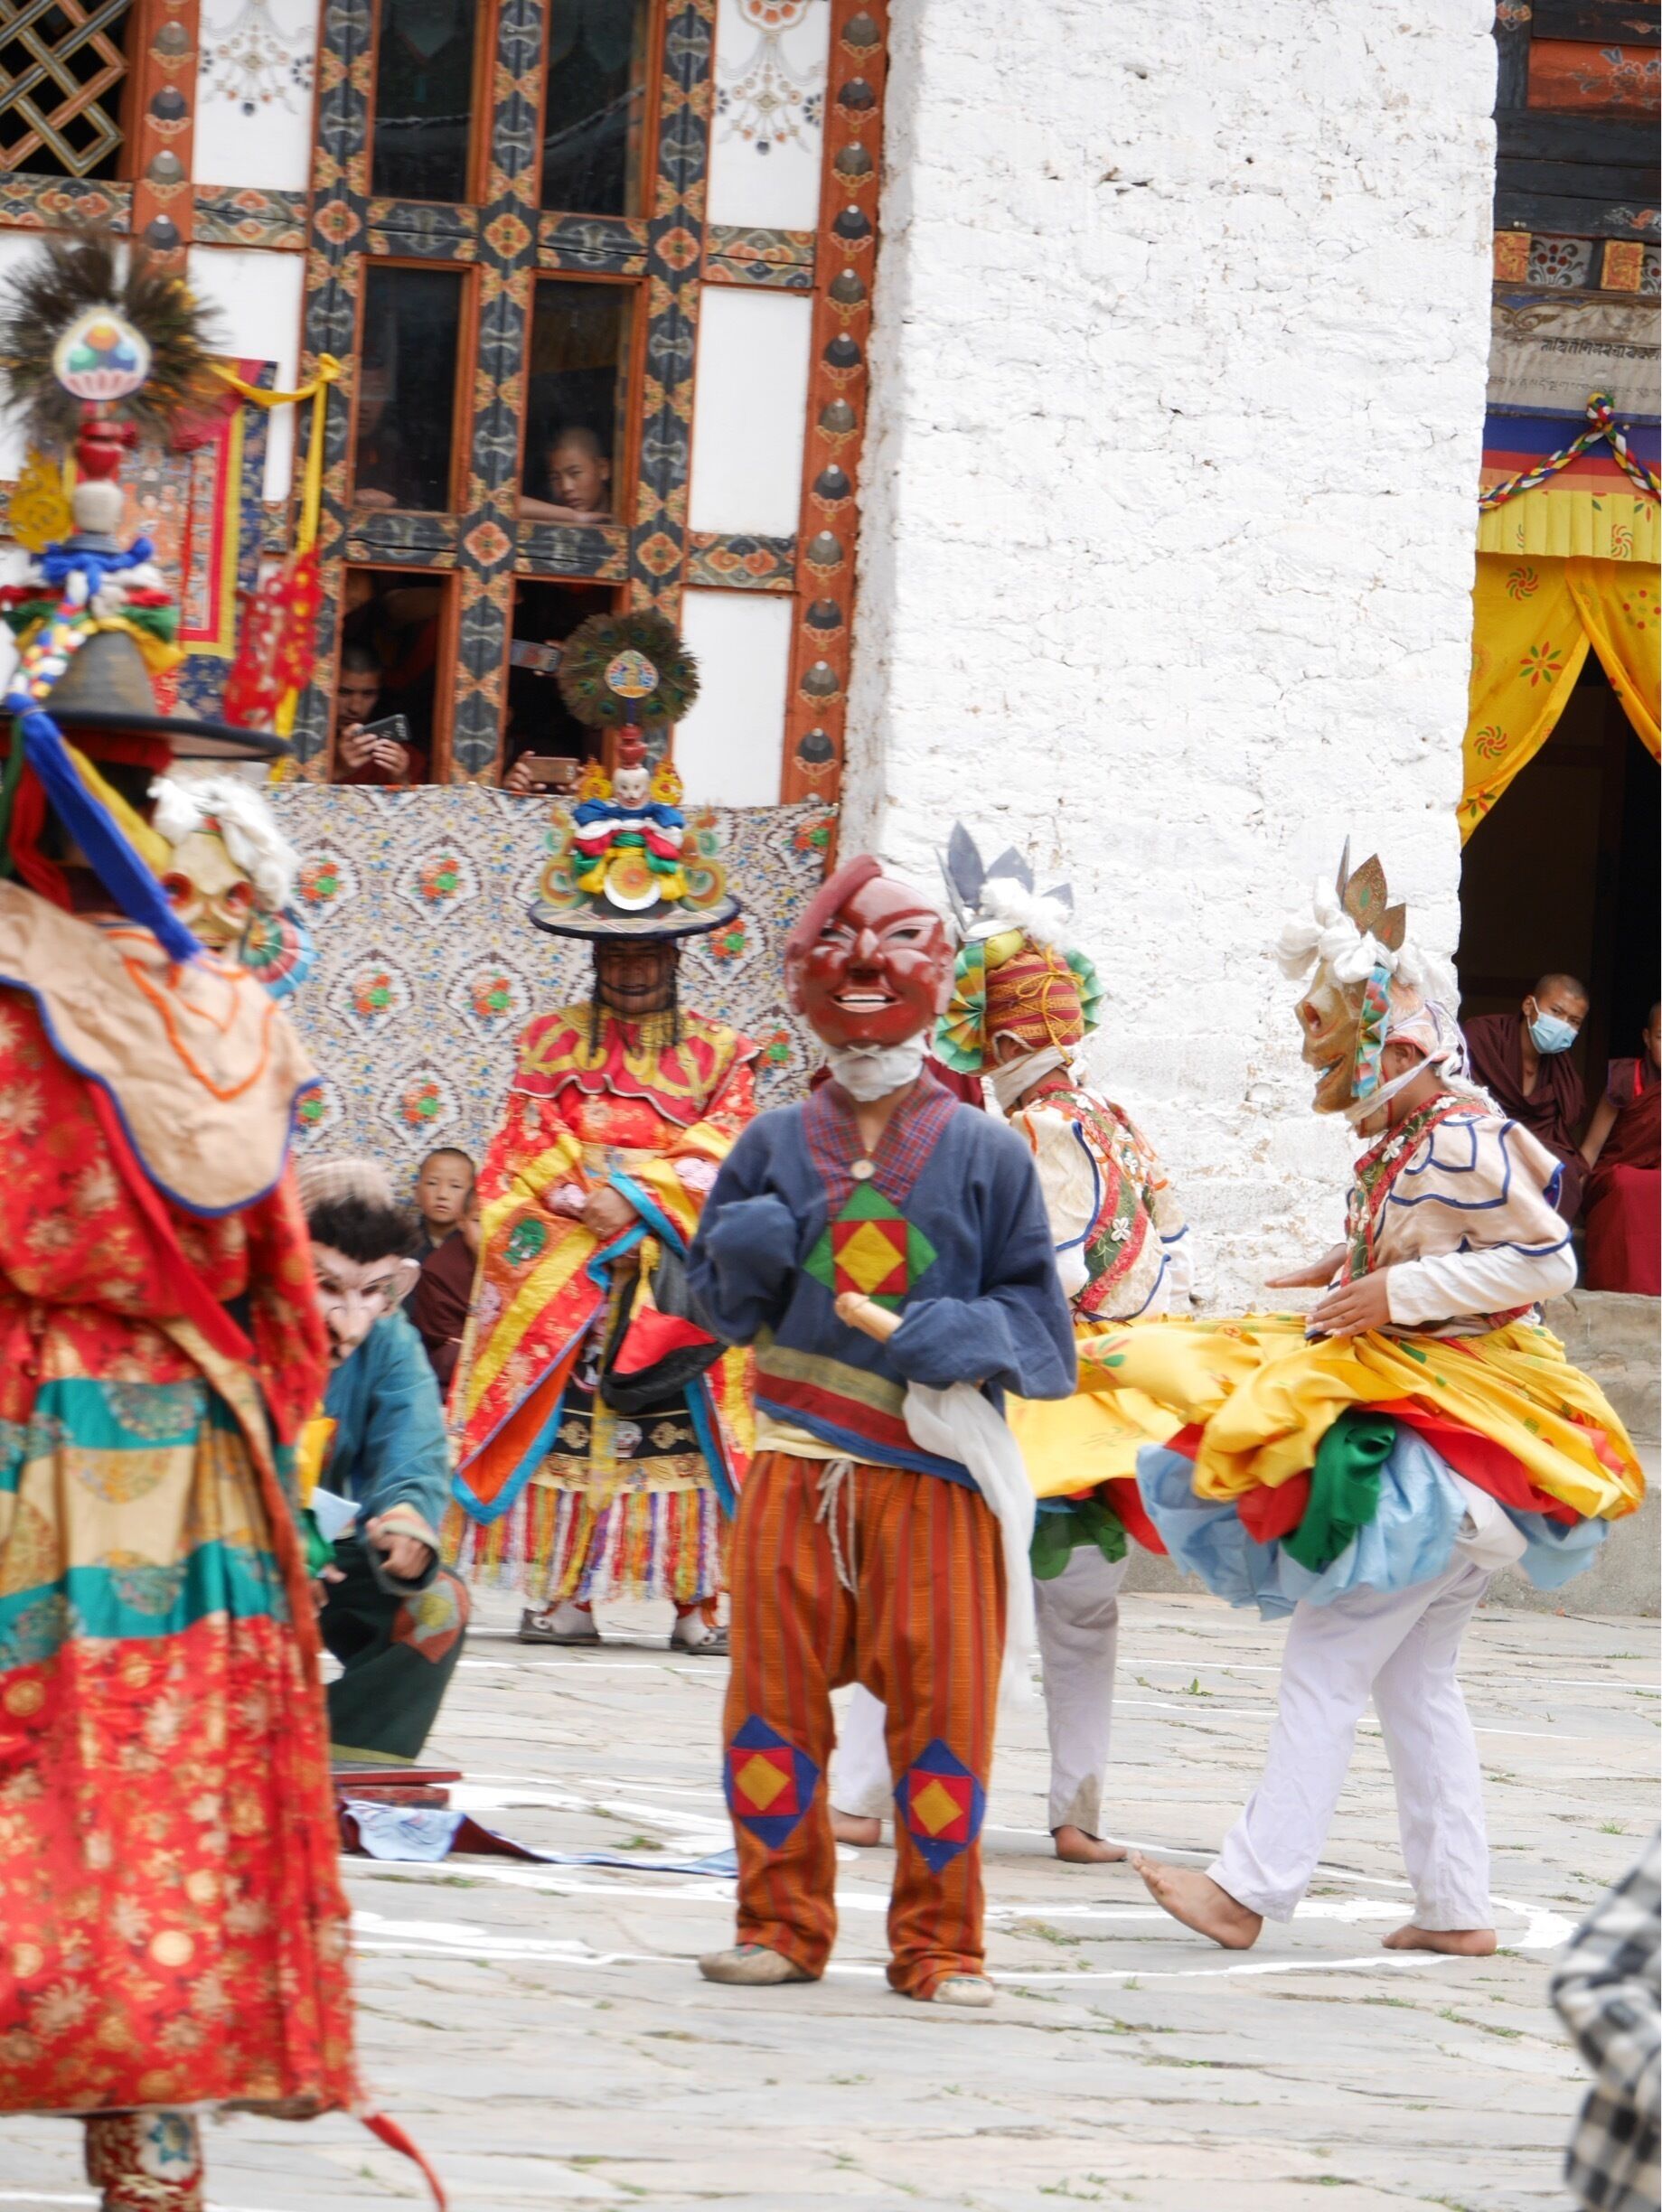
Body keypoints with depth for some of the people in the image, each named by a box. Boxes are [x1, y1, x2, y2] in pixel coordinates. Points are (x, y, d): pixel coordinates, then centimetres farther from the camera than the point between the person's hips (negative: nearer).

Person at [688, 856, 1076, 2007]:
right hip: (797, 1465, 2)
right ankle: (782, 1923, 14)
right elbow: (717, 1299, 17)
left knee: (942, 1699, -2)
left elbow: (1037, 1309, 5)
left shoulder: (987, 1154, 3)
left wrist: (964, 1337, -15)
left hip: (934, 1469, -2)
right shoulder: (776, 1145, 10)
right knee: (773, 1692, 2)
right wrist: (746, 1255, -6)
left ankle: (939, 1944, 9)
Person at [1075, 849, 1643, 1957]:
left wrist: (1400, 1292, -21)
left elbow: (1549, 1262, -20)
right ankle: (1457, 1907, 13)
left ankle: (1251, 1890, -10)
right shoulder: (1405, 1139, 12)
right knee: (1416, 1677, 11)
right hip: (1410, 1427, 10)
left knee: (1328, 1657, -10)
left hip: (1443, 1441, -10)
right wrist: (1356, 1271, 10)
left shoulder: (1460, 1142, -17)